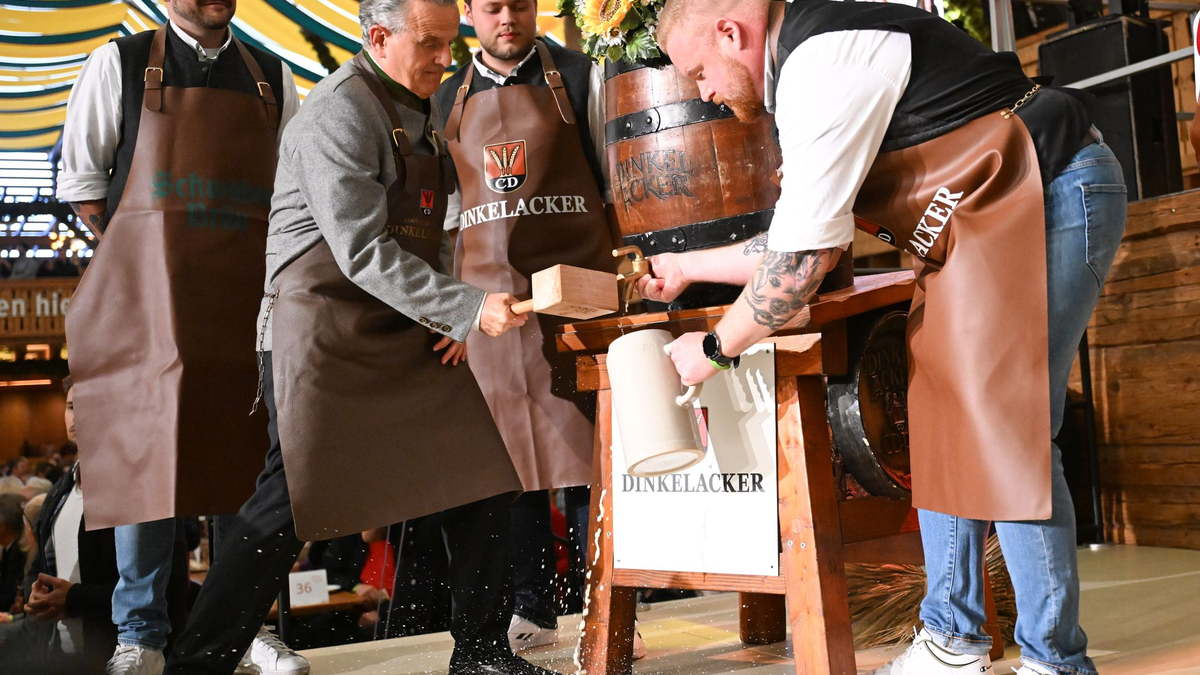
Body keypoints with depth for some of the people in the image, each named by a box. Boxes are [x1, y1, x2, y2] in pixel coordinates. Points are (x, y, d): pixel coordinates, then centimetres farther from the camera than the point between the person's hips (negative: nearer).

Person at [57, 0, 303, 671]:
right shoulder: (120, 63, 7)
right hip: (149, 291, -2)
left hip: (251, 296, 3)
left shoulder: (272, 76, 14)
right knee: (146, 460, 0)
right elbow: (81, 178, 7)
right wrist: (139, 265, 0)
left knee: (256, 460, 4)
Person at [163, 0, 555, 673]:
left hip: (409, 332, 9)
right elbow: (363, 252, -21)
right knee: (293, 502, -10)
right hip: (325, 330, -8)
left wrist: (451, 314, 5)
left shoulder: (424, 108, 15)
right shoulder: (340, 112, -13)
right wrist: (467, 307, -23)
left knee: (482, 477, 5)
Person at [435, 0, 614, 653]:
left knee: (585, 450, -5)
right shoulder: (448, 97, 15)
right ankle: (534, 609, 15)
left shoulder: (579, 77, 8)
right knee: (508, 453, 3)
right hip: (486, 292, 3)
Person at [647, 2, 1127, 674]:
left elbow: (802, 260, -19)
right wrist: (687, 267, 26)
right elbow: (804, 237, 21)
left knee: (1005, 436, -11)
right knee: (943, 426, 9)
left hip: (1051, 195, -10)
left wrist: (713, 348, -6)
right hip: (984, 231, 10)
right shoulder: (808, 67, 14)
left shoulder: (822, 60, -18)